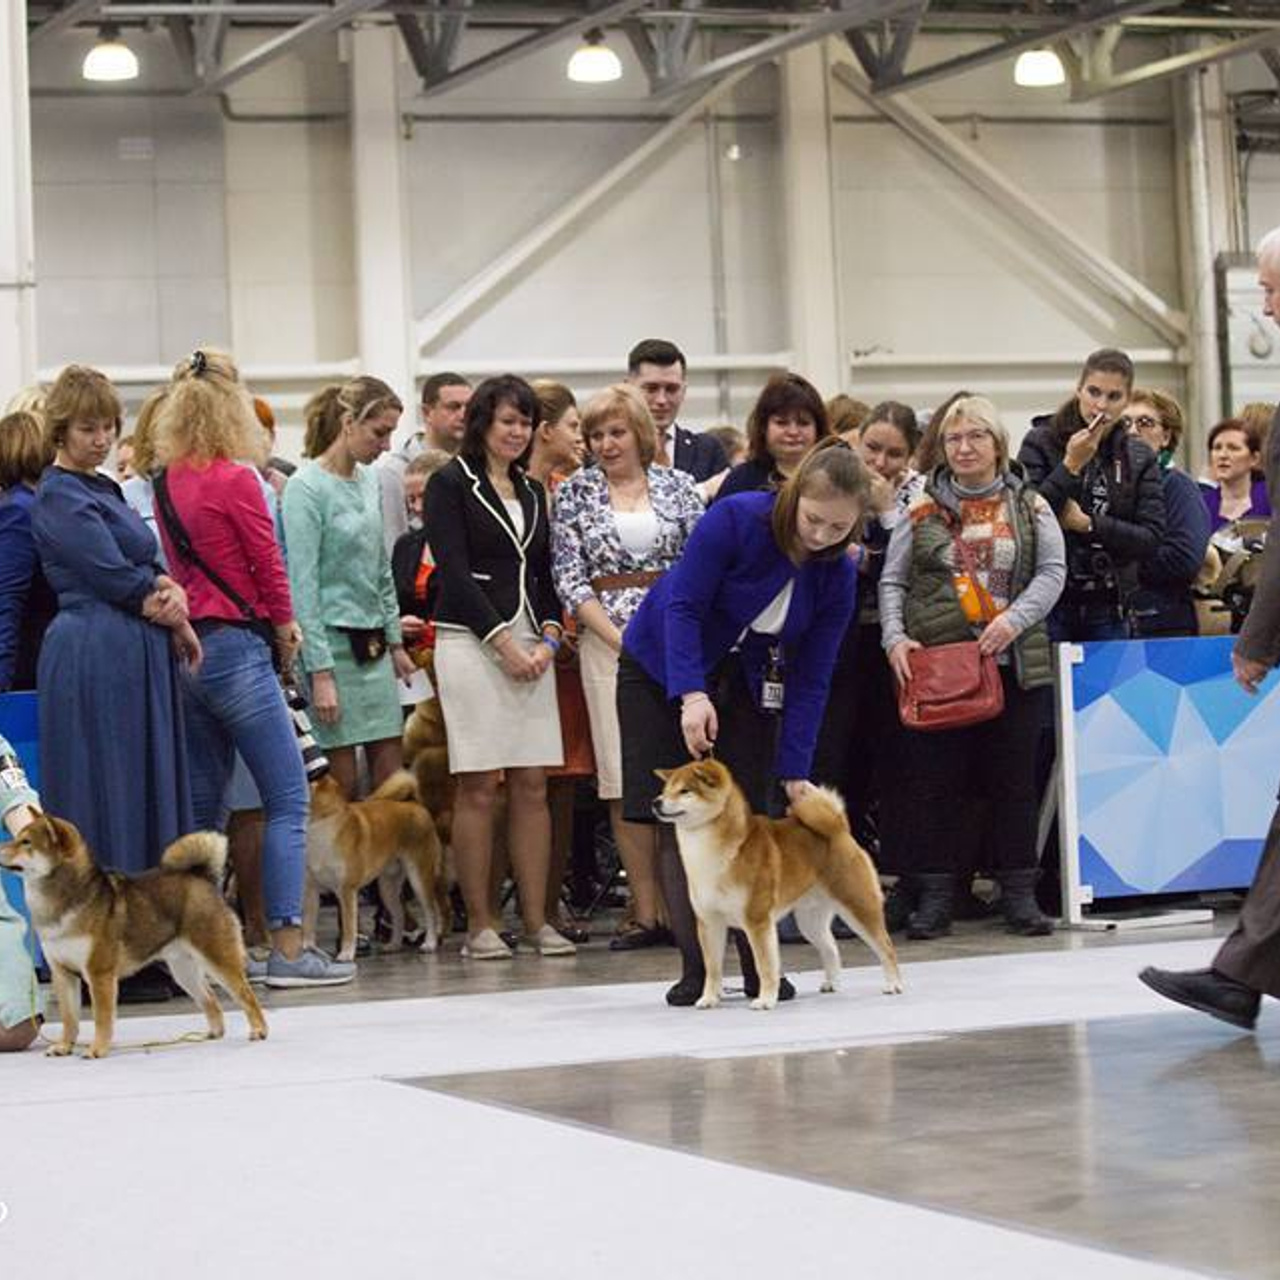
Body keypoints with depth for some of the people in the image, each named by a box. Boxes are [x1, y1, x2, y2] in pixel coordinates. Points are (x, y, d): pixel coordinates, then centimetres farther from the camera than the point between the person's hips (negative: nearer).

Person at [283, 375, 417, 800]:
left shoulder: (368, 480, 11)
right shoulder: (306, 488, -11)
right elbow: (303, 585, -15)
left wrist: (395, 641, 18)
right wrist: (320, 673, -18)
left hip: (372, 645, 7)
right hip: (333, 642, -7)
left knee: (390, 780, 5)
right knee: (344, 787, -4)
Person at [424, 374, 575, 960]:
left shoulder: (531, 491, 18)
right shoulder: (451, 484, -1)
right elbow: (454, 571, -8)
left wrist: (548, 638, 1)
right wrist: (503, 641, -12)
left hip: (530, 643, 6)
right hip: (471, 642, -6)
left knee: (532, 785, 2)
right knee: (479, 787, -5)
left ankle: (537, 919, 5)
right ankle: (479, 924, -1)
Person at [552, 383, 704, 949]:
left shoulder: (677, 485, 8)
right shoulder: (575, 493, 6)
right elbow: (569, 578, 1)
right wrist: (620, 639, -9)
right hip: (608, 642, -1)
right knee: (624, 777, -5)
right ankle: (646, 909, -1)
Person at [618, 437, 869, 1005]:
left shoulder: (837, 575, -14)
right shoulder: (736, 518, -27)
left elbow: (810, 678, -12)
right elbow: (683, 607, -26)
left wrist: (795, 771, -17)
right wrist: (692, 695, -38)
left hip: (746, 681, 3)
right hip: (664, 670, -3)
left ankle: (760, 965, 0)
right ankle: (695, 966, -6)